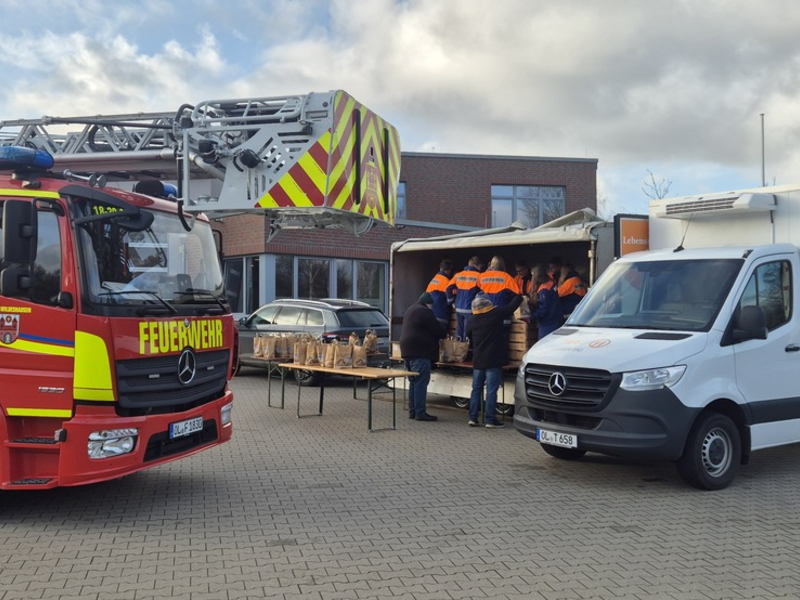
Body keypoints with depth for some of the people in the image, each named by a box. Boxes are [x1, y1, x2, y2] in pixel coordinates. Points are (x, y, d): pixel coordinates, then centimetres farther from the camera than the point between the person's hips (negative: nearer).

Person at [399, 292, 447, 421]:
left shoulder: (410, 310, 21)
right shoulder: (425, 312, -10)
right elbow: (438, 329, -9)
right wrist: (444, 334, 13)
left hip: (408, 351, 10)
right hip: (420, 352, -10)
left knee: (413, 382, 14)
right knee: (421, 383, -9)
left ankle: (412, 411, 16)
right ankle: (420, 413, -9)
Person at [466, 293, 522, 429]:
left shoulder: (472, 320, 5)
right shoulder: (496, 313, -9)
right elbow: (512, 306, -1)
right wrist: (519, 295, 18)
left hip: (478, 360, 5)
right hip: (493, 360, -5)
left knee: (476, 389, 11)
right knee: (491, 391, -4)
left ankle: (473, 418, 10)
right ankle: (491, 420, -4)